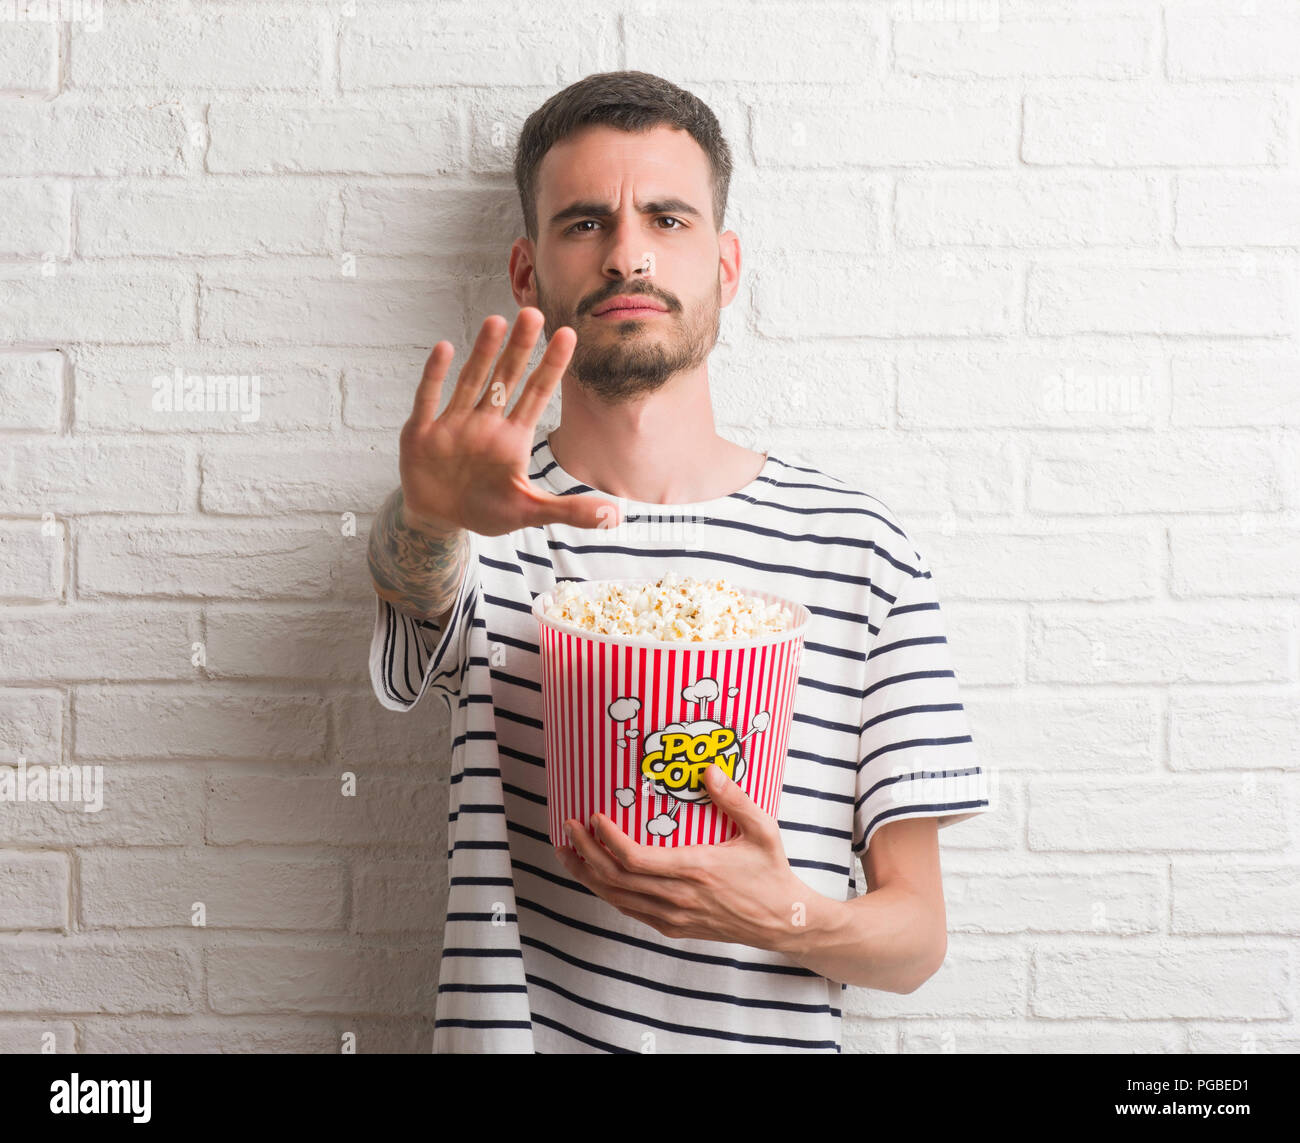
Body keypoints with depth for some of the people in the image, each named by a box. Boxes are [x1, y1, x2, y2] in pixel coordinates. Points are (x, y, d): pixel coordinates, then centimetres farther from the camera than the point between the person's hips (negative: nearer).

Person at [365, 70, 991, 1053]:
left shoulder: (863, 551, 0)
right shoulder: (490, 529, 2)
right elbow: (412, 574, -21)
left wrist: (783, 916, -17)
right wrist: (433, 517, -41)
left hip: (774, 1033, 0)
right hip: (514, 1026, 0)